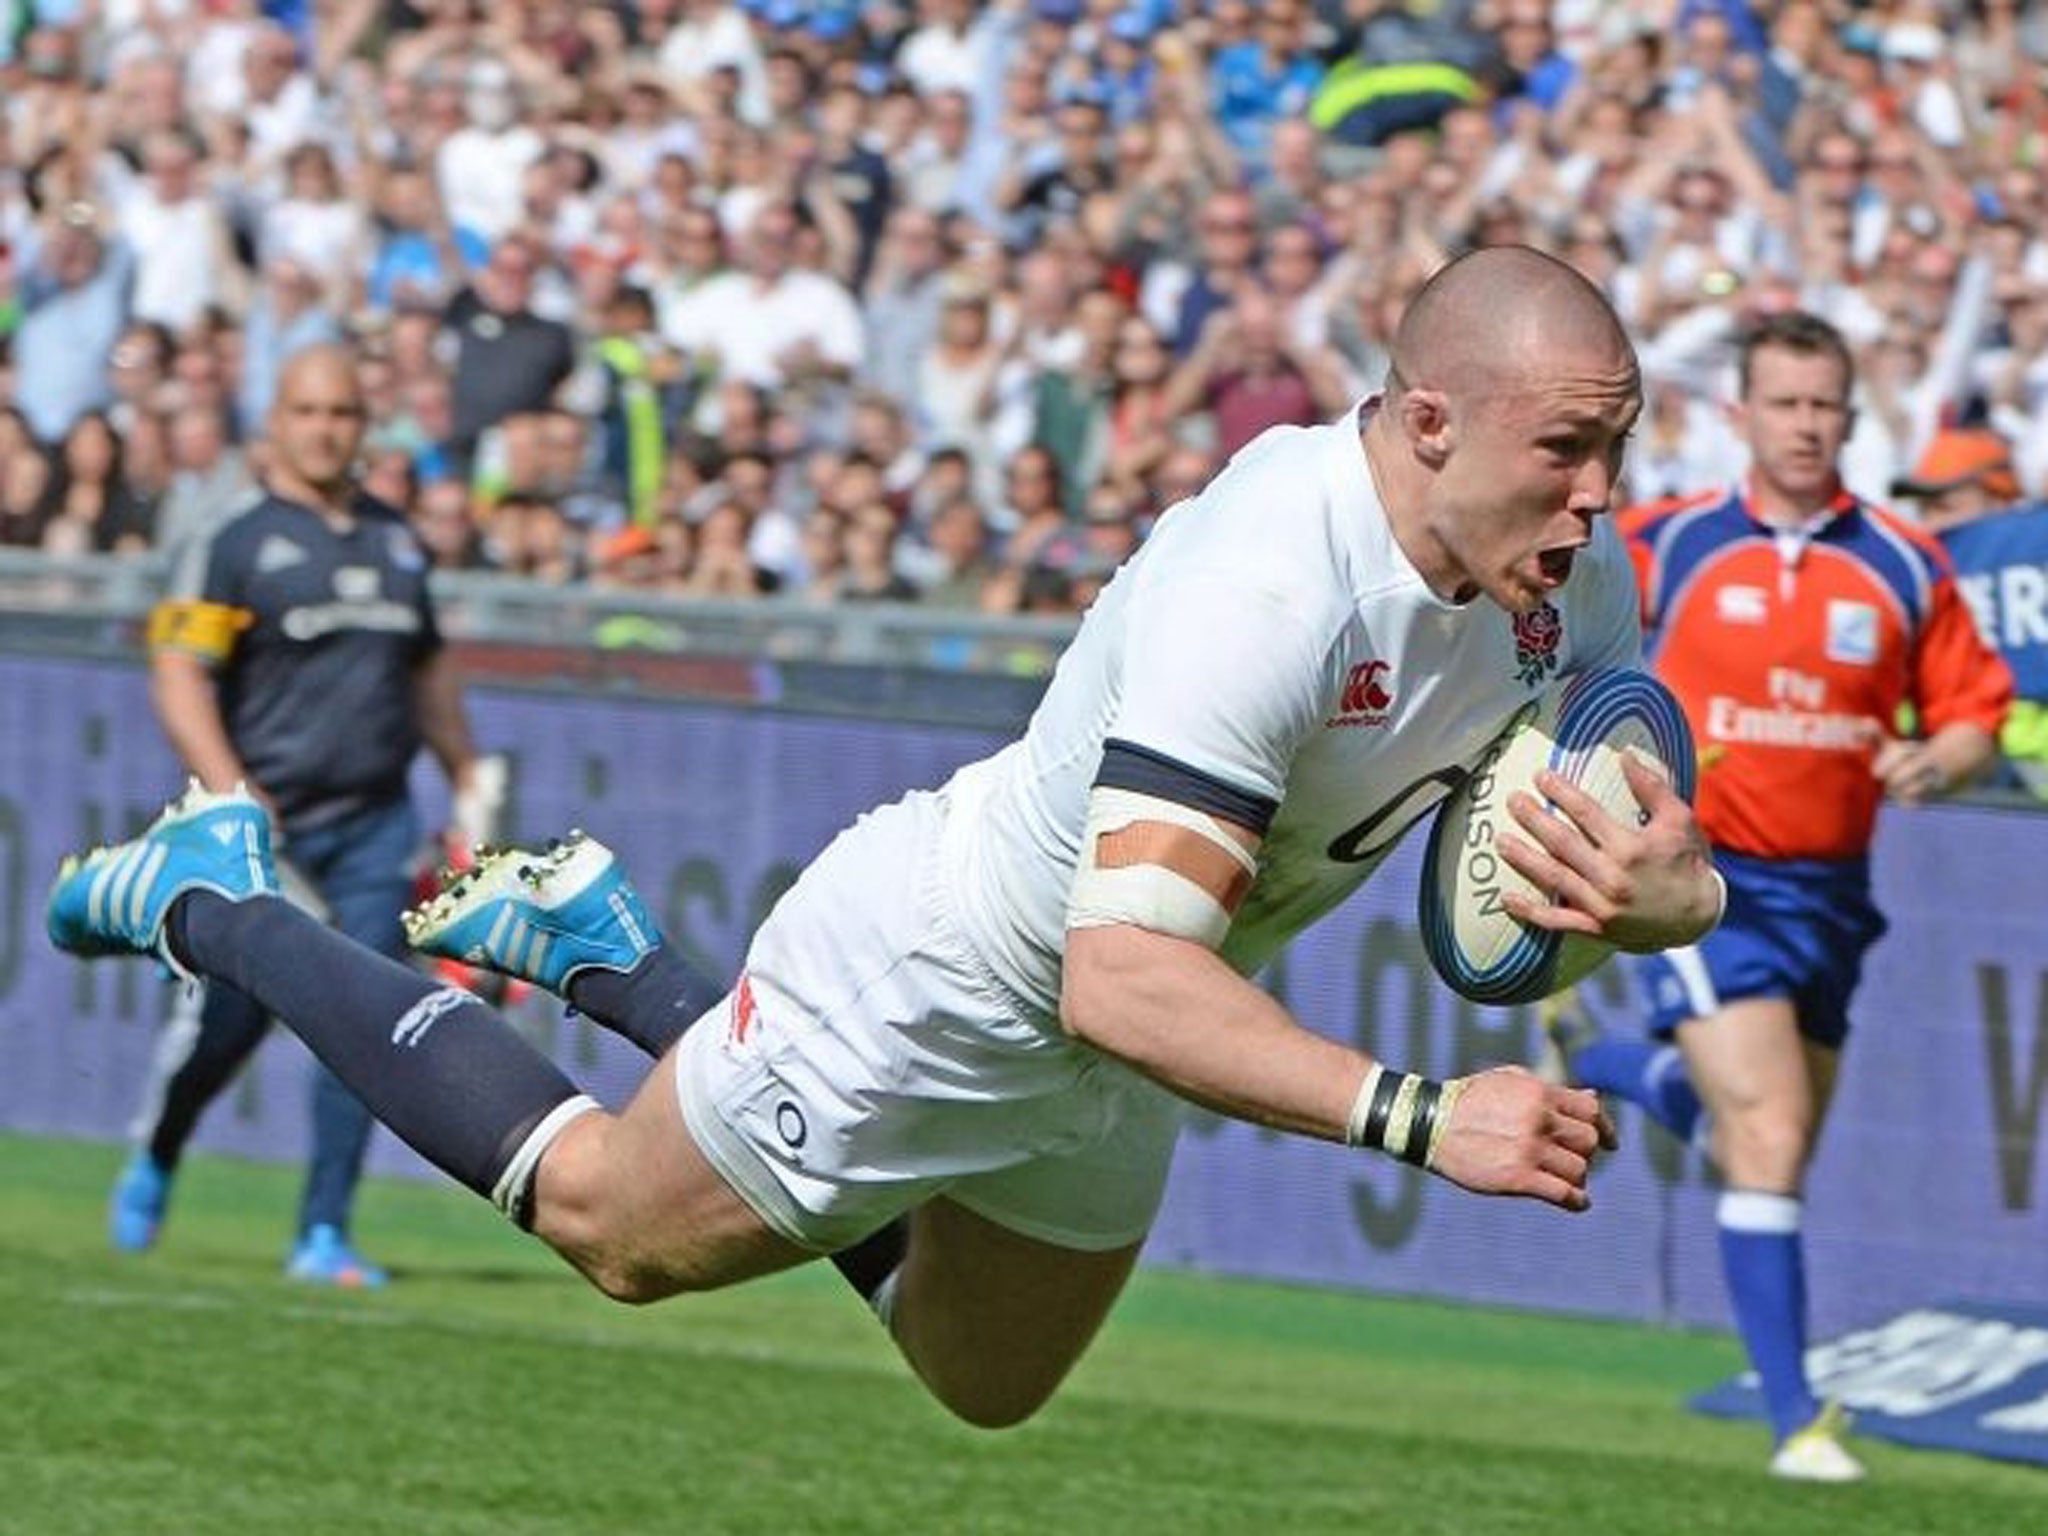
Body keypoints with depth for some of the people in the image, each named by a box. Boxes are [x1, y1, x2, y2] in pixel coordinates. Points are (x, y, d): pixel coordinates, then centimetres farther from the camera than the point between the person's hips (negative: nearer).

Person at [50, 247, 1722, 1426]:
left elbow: (1682, 870, -8)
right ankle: (210, 902, 31)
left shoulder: (1574, 576, -15)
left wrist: (1664, 893, -33)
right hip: (929, 988, -8)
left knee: (988, 1391, 29)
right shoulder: (1263, 592, -41)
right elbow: (1124, 975, -47)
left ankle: (598, 949, 39)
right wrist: (1420, 1118, -54)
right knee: (610, 1221, 14)